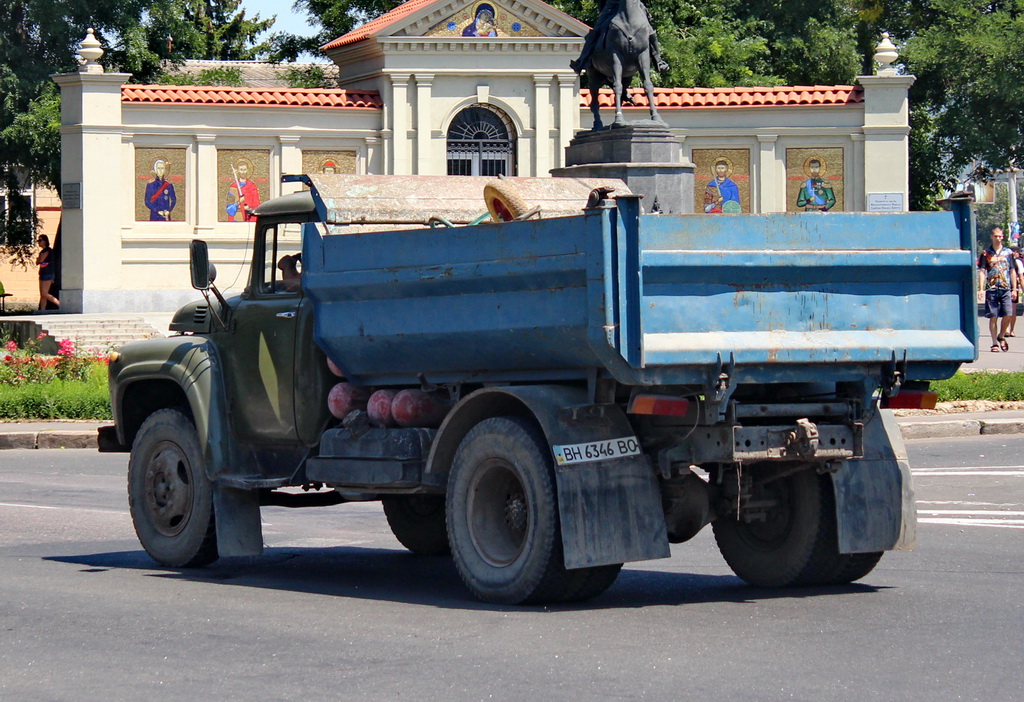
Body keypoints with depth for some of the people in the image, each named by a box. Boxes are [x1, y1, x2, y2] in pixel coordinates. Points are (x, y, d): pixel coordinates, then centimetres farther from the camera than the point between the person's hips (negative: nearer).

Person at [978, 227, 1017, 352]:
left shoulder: (1008, 252, 11)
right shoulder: (986, 254, 5)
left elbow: (1013, 271, 13)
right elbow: (982, 272, 2)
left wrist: (1014, 289, 8)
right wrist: (981, 289, -7)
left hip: (1006, 289, 1)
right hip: (991, 289, -1)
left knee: (1007, 315, -8)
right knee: (993, 317, -1)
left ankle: (1001, 336, 17)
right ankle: (995, 343, 6)